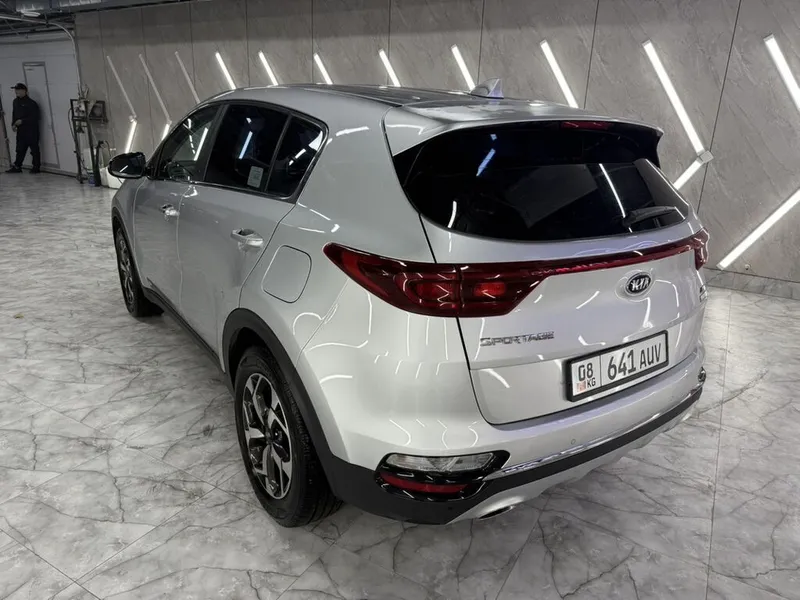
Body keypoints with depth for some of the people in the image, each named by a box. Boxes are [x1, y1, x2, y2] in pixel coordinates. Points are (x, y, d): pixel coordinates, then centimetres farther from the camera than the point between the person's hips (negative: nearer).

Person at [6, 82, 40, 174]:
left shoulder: (31, 103, -12)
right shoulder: (16, 101, 12)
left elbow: (34, 117, -16)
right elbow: (14, 114, 21)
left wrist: (22, 121, -18)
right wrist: (13, 124, 8)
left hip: (31, 130, -7)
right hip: (20, 130, 7)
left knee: (34, 149, 1)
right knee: (20, 149, 11)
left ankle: (36, 167, 10)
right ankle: (17, 167, 15)